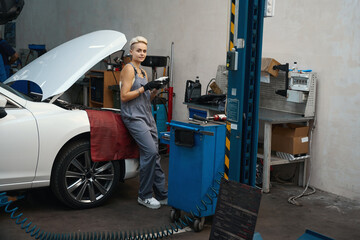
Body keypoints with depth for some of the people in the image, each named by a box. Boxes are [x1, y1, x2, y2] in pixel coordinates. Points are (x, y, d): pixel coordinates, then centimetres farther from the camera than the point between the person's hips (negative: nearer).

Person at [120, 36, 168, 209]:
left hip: (147, 117, 8)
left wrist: (154, 91, 4)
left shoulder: (143, 72, 20)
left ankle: (162, 195, 8)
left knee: (154, 154, 4)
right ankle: (144, 196, -7)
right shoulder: (129, 69, -4)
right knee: (150, 152, -18)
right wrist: (144, 88, -15)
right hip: (134, 117, -8)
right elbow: (124, 96, -13)